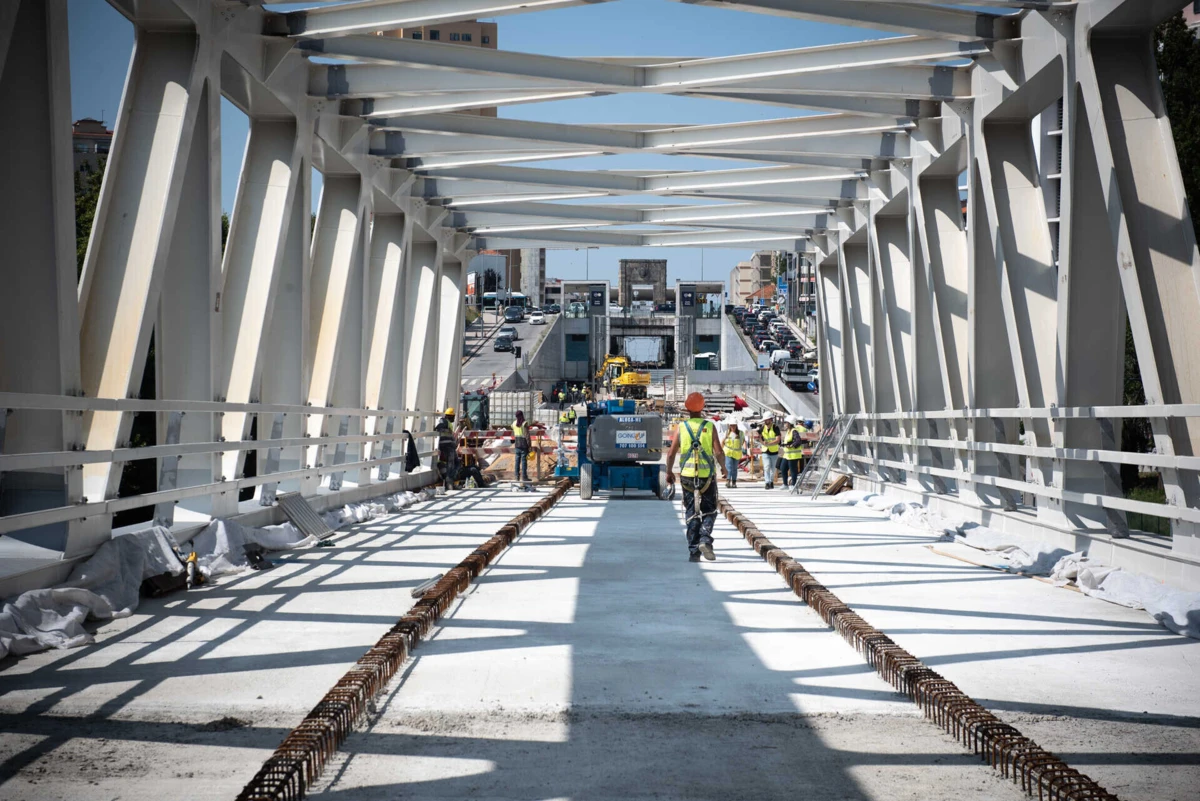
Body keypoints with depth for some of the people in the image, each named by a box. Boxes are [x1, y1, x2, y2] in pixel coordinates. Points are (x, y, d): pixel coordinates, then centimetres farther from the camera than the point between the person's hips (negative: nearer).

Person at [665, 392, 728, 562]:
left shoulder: (681, 427, 1)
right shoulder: (710, 427, -3)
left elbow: (671, 453, 0)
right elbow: (718, 452, -8)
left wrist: (669, 471, 13)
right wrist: (723, 468, 9)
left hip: (687, 476, 2)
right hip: (707, 476, -2)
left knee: (692, 513, 9)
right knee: (709, 511, 10)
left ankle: (693, 551, 7)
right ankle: (705, 539, -15)